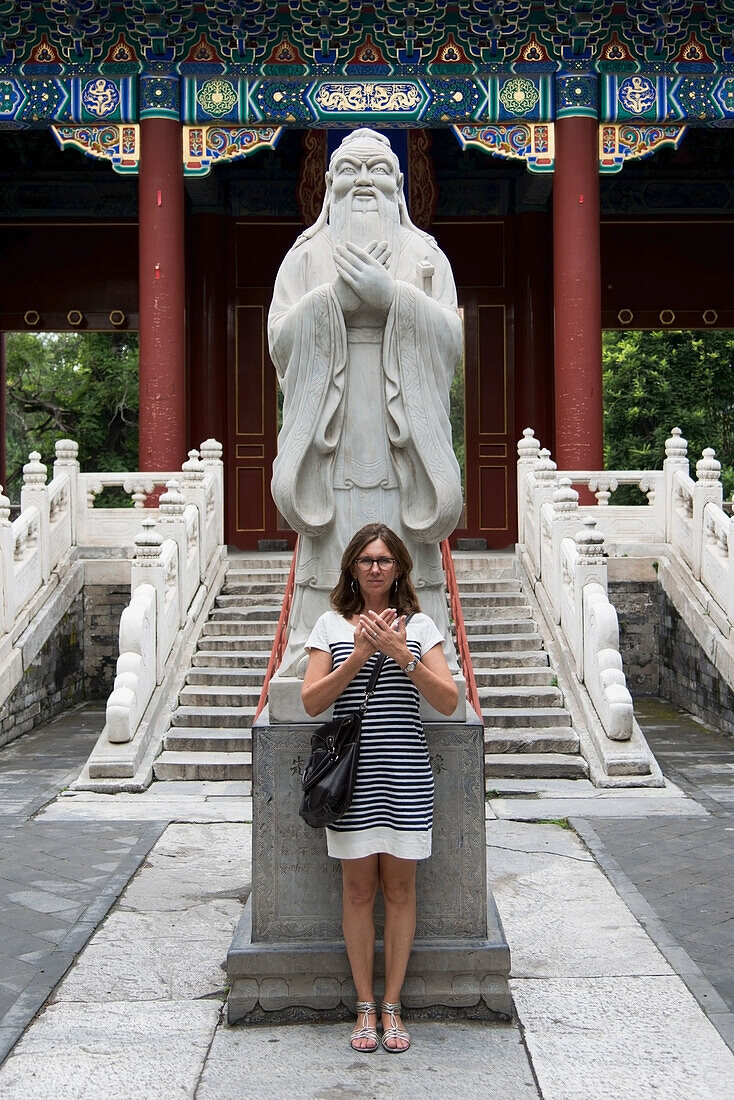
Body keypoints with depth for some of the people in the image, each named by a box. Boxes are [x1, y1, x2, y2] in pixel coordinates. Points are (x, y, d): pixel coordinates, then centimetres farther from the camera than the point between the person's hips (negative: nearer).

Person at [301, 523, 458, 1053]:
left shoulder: (419, 624, 4)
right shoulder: (332, 625, 5)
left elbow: (449, 700, -5)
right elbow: (311, 701, -3)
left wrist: (401, 654, -16)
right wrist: (358, 657, -14)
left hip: (405, 773, 0)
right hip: (351, 772, 0)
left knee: (399, 887, 6)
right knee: (358, 887, 5)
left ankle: (392, 1006, 18)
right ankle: (366, 1006, 18)